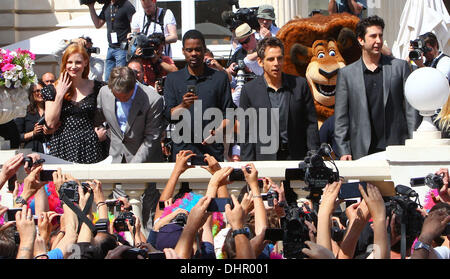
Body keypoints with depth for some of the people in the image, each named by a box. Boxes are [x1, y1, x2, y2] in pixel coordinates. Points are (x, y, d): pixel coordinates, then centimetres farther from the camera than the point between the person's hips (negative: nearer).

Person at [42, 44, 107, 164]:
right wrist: (59, 95, -5)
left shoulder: (96, 87, 7)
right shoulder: (53, 90, 7)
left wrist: (103, 131, 0)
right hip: (63, 148, 0)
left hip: (89, 148, 0)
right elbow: (50, 123, 0)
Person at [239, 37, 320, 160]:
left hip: (297, 157, 1)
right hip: (264, 159, -1)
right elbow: (246, 133, 3)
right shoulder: (249, 90, 1)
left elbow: (311, 124, 7)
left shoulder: (300, 84, 5)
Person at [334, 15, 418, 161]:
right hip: (362, 152, 0)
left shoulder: (400, 66, 9)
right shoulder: (346, 74, 8)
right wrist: (344, 151, -1)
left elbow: (411, 109, 8)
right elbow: (340, 116, 7)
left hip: (398, 148, 0)